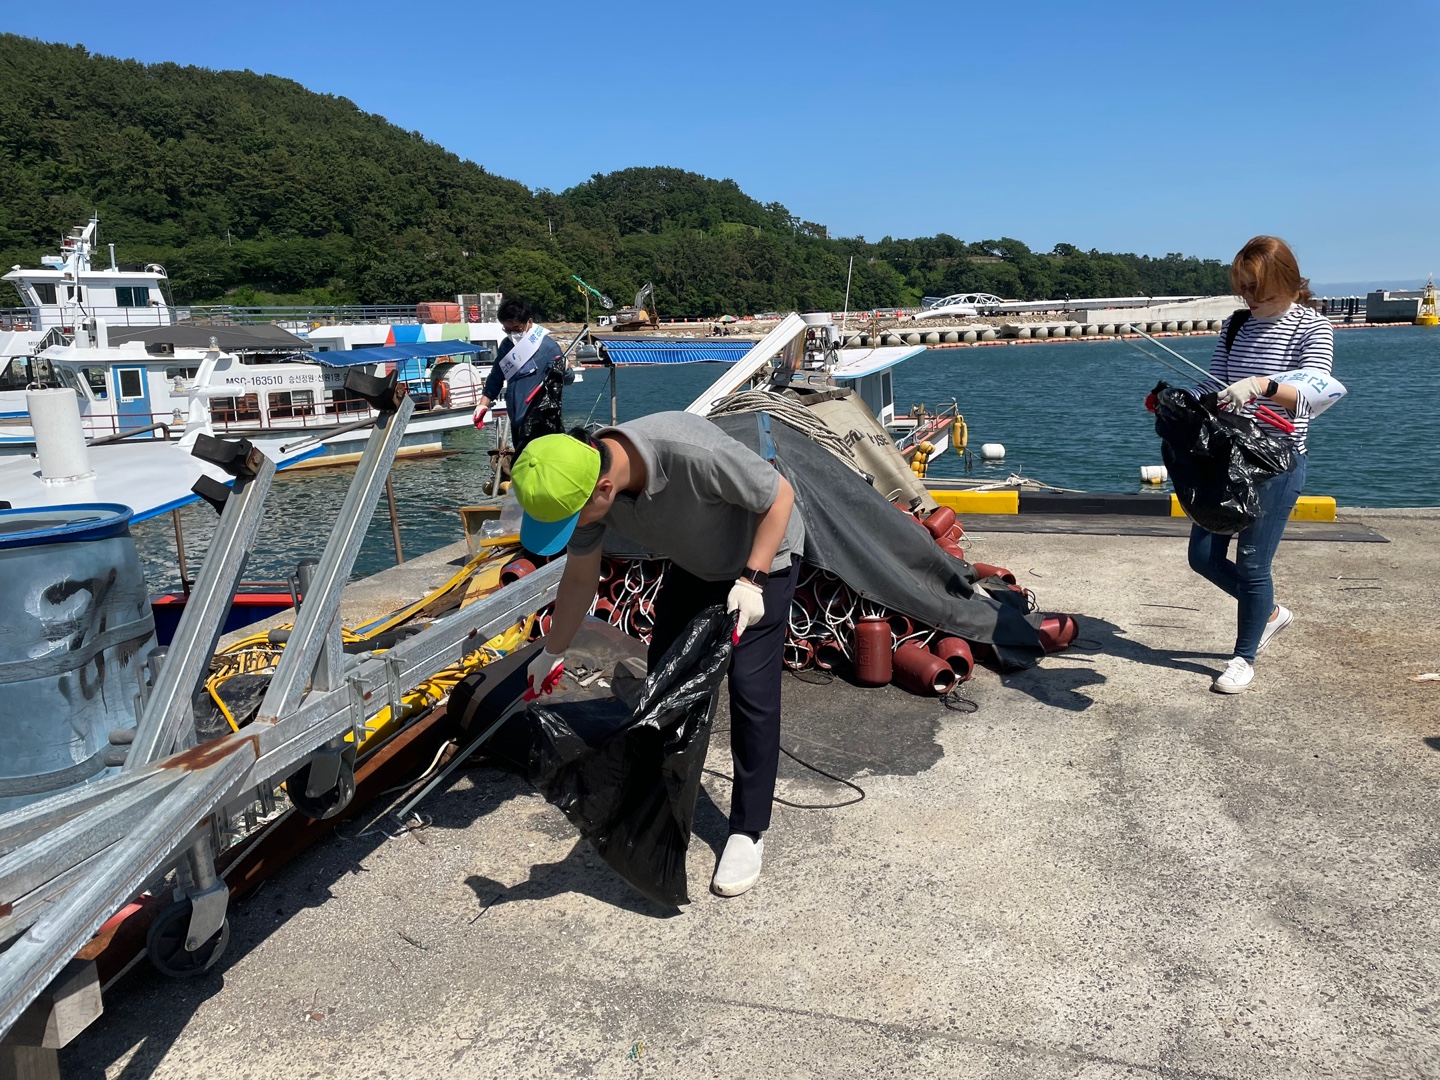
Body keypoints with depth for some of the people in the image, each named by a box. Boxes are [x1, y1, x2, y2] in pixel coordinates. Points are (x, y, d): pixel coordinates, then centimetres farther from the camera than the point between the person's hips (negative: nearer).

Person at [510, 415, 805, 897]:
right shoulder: (579, 480, -22)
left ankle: (748, 831, 2)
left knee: (751, 690, -11)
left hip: (762, 555, -6)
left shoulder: (694, 454, -44)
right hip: (692, 565, 6)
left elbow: (780, 495, -26)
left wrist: (752, 580, -32)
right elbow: (579, 578, -3)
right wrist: (551, 653, 6)